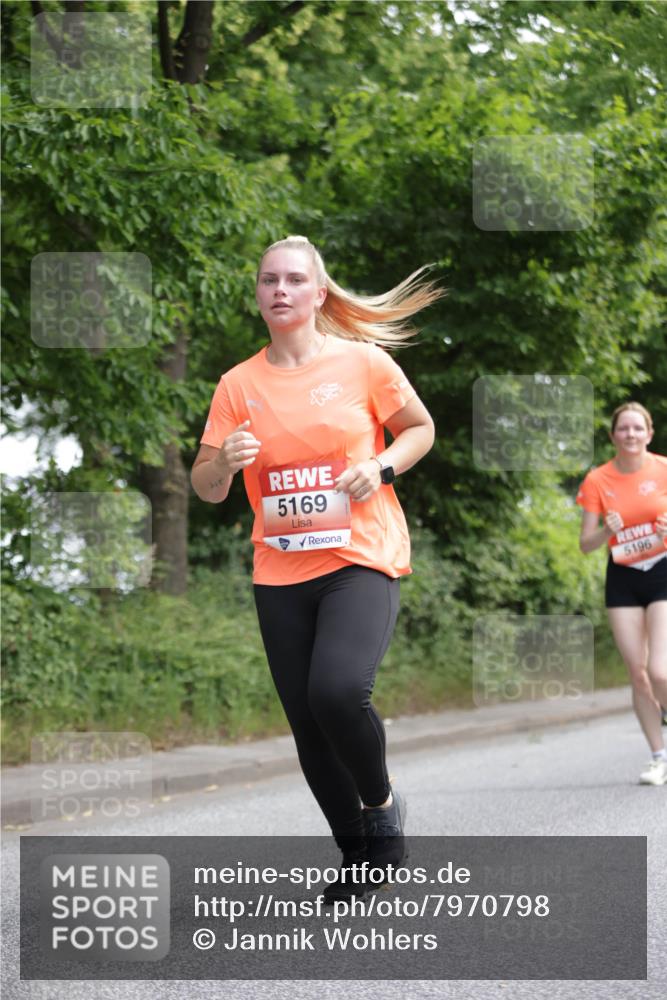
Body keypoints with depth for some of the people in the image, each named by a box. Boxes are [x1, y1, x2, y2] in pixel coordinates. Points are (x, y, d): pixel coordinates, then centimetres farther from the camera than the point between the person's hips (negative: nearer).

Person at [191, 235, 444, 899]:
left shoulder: (363, 361, -2)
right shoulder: (238, 384, 4)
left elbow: (421, 429, 11)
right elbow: (204, 488, 5)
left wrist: (381, 468, -8)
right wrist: (224, 464, -18)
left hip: (361, 558, -4)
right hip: (280, 573, 4)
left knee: (338, 690, -27)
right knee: (307, 723, 6)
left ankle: (381, 802, 3)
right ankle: (357, 850, 27)